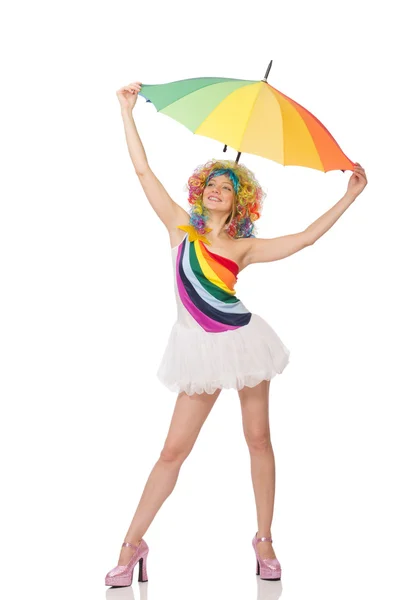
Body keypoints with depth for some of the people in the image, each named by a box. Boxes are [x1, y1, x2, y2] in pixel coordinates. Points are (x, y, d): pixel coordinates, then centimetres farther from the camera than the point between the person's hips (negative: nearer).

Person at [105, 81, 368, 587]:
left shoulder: (243, 248, 4)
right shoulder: (181, 227, 5)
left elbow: (305, 238, 3)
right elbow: (143, 171, 4)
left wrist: (350, 196, 4)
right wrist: (127, 110, 6)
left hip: (242, 340, 1)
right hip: (200, 350, -1)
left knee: (258, 440, 5)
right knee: (173, 451, 0)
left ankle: (264, 540, 19)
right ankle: (132, 545, 11)